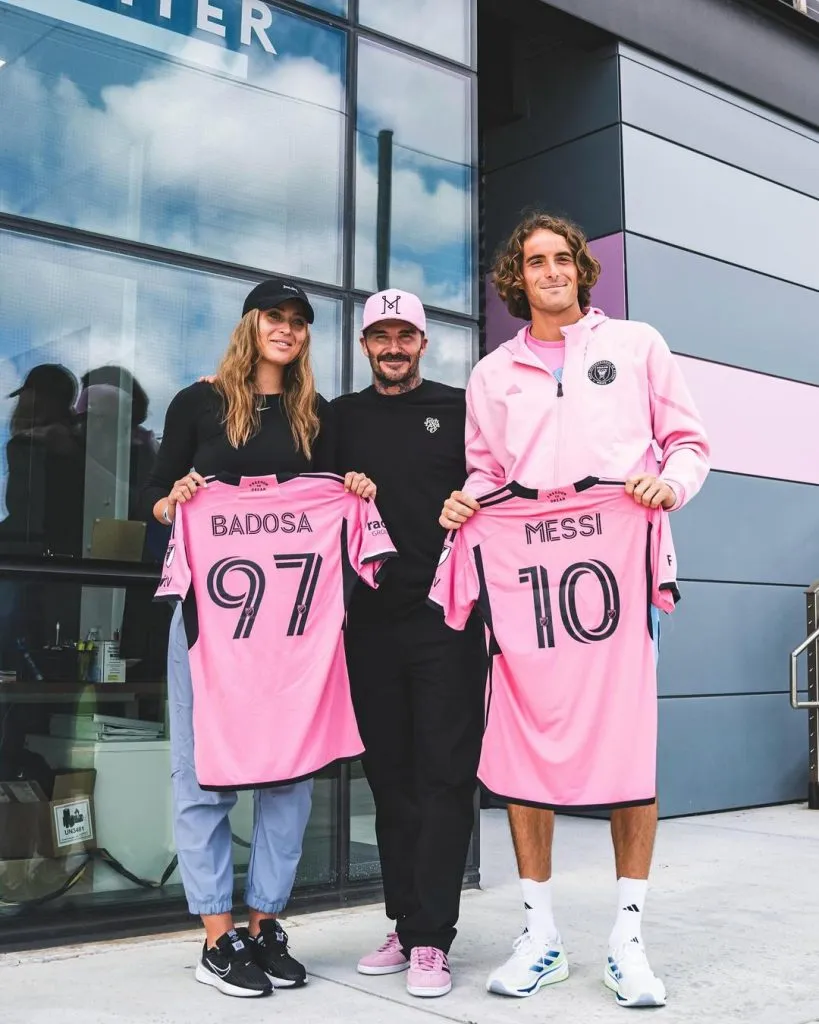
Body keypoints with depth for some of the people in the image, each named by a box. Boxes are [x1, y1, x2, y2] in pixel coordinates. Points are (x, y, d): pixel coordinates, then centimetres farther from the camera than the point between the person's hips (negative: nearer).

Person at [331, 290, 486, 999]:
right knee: (391, 776, 9)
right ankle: (406, 924, 20)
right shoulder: (342, 418, 14)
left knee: (443, 775, -3)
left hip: (446, 620, -3)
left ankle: (430, 939, 3)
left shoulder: (459, 409, 7)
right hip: (372, 622, 3)